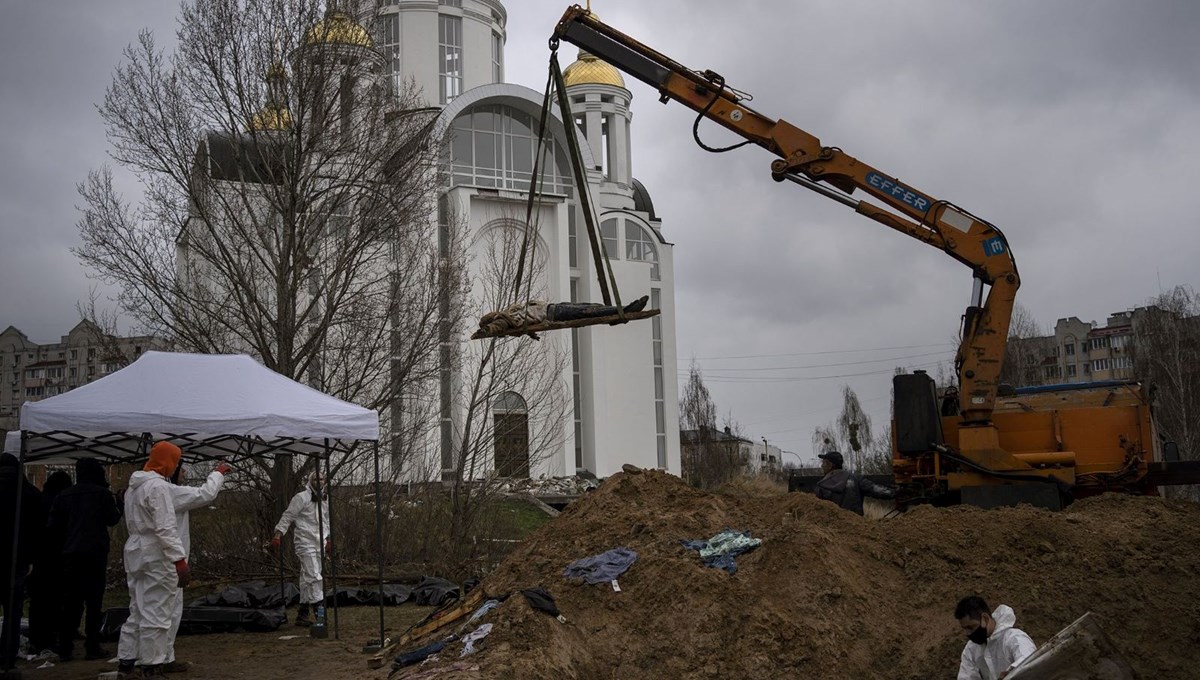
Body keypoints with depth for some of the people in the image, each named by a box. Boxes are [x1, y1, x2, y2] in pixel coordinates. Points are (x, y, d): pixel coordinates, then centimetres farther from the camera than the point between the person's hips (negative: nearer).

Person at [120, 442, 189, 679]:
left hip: (135, 553, 9)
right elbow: (166, 528, -21)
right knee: (156, 615, -3)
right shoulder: (158, 486, -15)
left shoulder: (133, 486, 14)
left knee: (138, 612, 15)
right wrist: (180, 560, -22)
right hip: (156, 555, -9)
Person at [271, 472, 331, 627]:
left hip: (319, 544, 7)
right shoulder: (301, 498, -8)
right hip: (305, 543, -7)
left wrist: (329, 538, 23)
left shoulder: (325, 500, 15)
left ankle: (302, 614, 15)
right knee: (314, 577, -14)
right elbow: (288, 516, -9)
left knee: (307, 579, 10)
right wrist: (278, 534, -16)